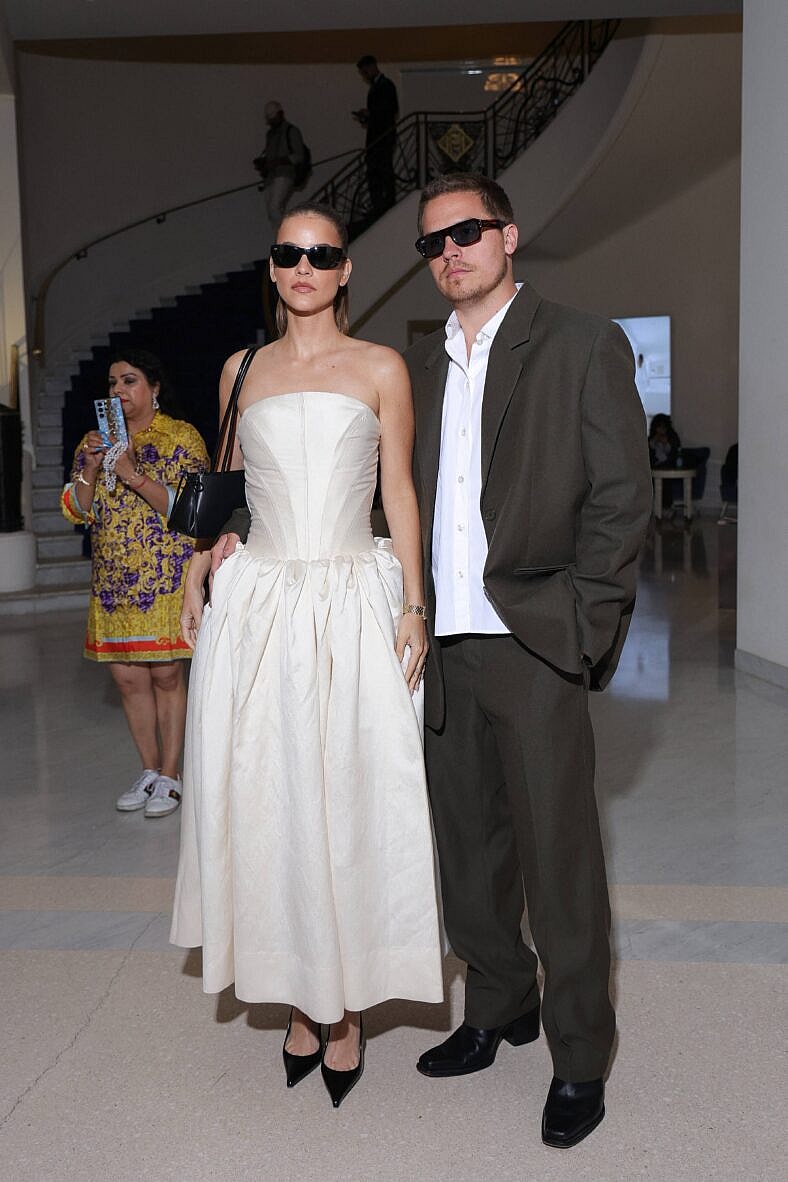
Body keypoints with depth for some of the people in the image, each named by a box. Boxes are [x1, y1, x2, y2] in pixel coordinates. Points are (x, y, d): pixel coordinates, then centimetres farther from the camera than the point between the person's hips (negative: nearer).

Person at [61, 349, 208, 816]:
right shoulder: (96, 440, 14)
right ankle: (149, 770, 21)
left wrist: (134, 476, -20)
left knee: (166, 674, -2)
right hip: (114, 580, 5)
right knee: (128, 676, 7)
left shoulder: (182, 437, -2)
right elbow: (76, 511, 9)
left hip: (167, 577, -5)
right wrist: (90, 469, -8)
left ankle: (170, 776, 9)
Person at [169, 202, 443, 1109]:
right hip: (257, 603, 3)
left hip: (352, 606, -2)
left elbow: (400, 494, 3)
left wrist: (412, 608, -3)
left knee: (350, 802, 1)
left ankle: (347, 1009, 18)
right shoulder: (243, 371, 13)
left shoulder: (380, 370, 5)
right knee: (265, 799, 5)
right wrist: (196, 579, 8)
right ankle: (299, 1001, 22)